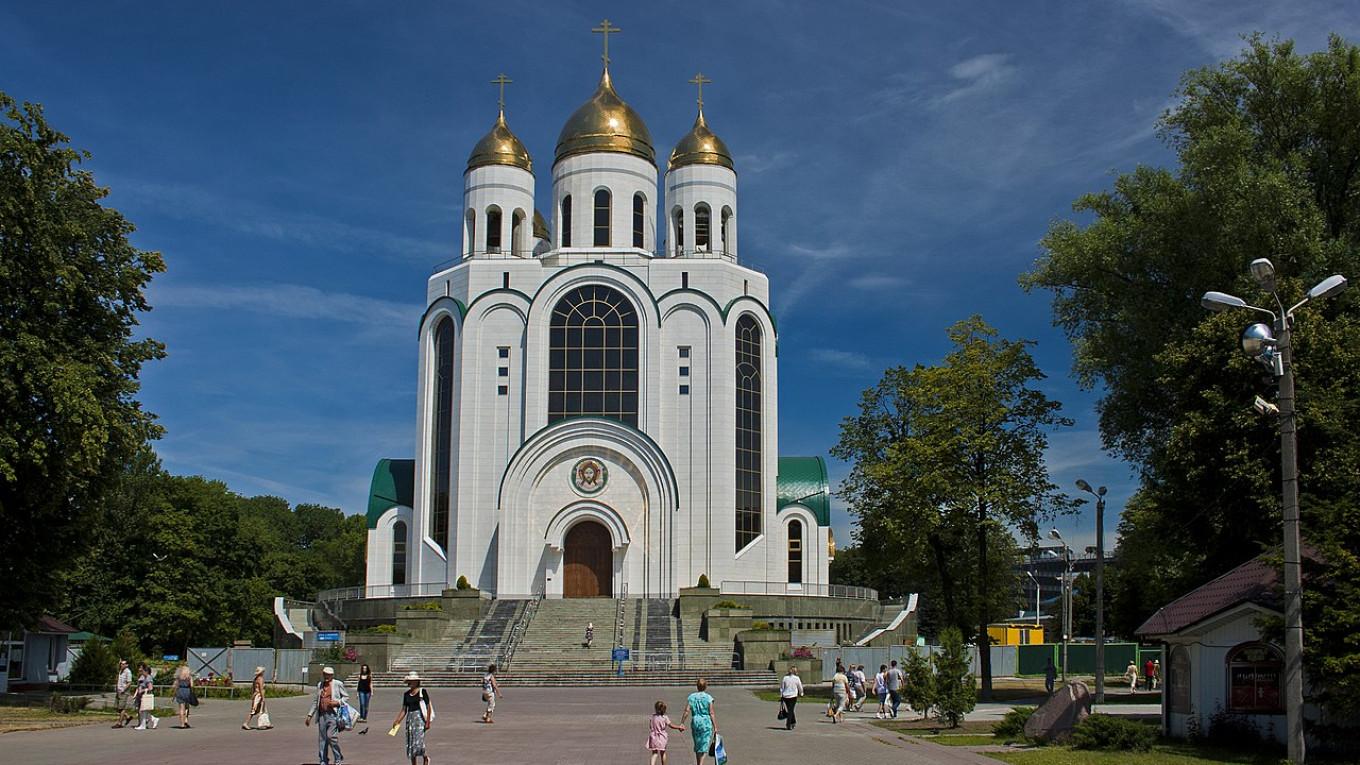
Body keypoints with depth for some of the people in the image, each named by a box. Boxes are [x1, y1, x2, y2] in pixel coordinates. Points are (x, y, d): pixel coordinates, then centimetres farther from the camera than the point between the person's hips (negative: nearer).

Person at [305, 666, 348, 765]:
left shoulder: (338, 684, 3)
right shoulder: (320, 685, 16)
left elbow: (346, 697, 6)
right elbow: (315, 701, 21)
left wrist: (337, 702, -12)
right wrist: (310, 715, 17)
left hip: (333, 715, -5)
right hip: (322, 715, 5)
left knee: (331, 736, -14)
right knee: (322, 739, 4)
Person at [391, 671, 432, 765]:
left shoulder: (422, 692, -5)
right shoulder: (406, 694, 10)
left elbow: (428, 707, -6)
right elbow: (404, 710, 13)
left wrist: (428, 722, -10)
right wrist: (397, 721, 4)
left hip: (419, 718, -6)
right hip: (410, 718, 6)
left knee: (418, 741, -13)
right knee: (410, 743, 5)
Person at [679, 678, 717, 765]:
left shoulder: (691, 697, 3)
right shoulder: (708, 698, -5)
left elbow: (687, 711, -3)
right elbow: (711, 714, -6)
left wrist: (682, 723, 2)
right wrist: (715, 727, -2)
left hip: (695, 722, 3)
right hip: (706, 723, -3)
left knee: (697, 746, 17)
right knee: (704, 746, 0)